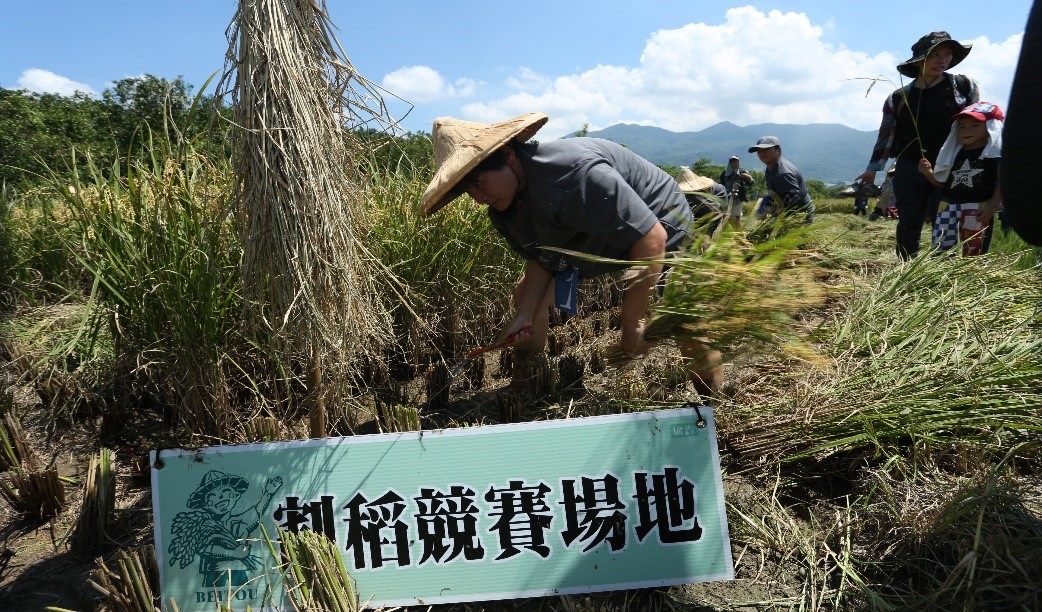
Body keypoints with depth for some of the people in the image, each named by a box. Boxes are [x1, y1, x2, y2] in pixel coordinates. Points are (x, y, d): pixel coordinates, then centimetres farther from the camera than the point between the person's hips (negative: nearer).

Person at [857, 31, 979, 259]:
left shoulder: (964, 86, 2)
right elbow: (886, 135, 13)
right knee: (908, 226, 4)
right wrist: (872, 169, 14)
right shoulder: (899, 98, 5)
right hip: (909, 171, 1)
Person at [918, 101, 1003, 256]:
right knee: (939, 251, -5)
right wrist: (929, 173, 4)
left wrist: (992, 206, -13)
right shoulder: (954, 153, 19)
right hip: (948, 206, 5)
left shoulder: (996, 151, 2)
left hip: (978, 208, -5)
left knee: (972, 255, -3)